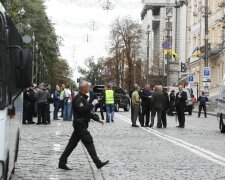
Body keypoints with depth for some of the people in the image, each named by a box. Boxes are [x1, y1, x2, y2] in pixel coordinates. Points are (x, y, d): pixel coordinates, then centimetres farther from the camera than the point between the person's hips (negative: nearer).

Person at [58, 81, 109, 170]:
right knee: (89, 142, -7)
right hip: (80, 125, -10)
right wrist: (92, 104, -18)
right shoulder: (78, 98, -13)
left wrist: (97, 119, 19)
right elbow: (82, 110, -26)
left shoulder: (83, 98, 19)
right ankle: (98, 163, -3)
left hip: (81, 125, 10)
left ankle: (62, 163, 12)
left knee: (72, 144, 9)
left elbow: (88, 112, 24)